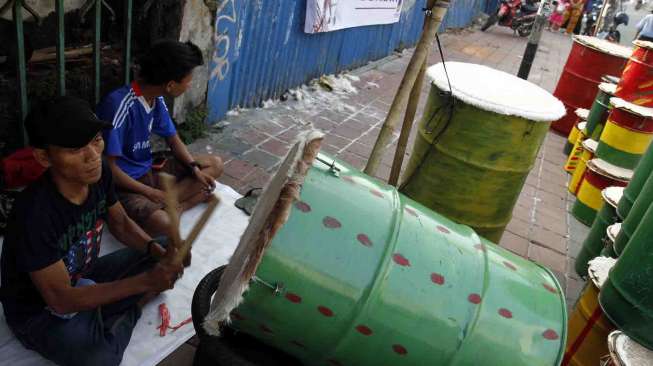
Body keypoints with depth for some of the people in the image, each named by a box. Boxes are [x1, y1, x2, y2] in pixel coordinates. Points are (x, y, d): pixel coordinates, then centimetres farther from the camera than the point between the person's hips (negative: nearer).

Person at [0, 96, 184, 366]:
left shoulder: (99, 174, -15)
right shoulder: (34, 213, -34)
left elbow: (121, 224, 3)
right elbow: (61, 300, -28)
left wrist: (157, 251, -17)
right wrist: (145, 281, -33)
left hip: (86, 278, 7)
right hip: (40, 310, -6)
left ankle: (95, 321, -3)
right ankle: (130, 311, 0)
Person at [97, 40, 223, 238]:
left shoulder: (157, 99, 0)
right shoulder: (119, 105, -25)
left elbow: (173, 140, 12)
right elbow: (109, 168, -23)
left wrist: (195, 169, -5)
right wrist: (152, 193, -19)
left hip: (149, 171, 9)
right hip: (122, 184, -9)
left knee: (215, 164, 3)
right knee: (162, 223, -39)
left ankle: (160, 204, -11)